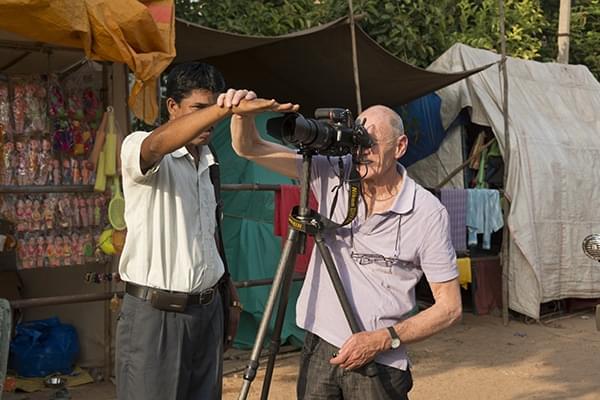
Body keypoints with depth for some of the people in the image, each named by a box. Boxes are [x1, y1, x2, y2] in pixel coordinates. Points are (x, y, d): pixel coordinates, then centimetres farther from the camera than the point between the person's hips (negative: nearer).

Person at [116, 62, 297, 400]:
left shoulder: (208, 163, 13)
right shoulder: (137, 147, -8)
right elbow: (156, 145, -34)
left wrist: (230, 296, 16)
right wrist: (226, 108, -43)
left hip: (207, 311, 6)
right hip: (155, 313, -6)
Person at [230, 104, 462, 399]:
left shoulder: (428, 212, -10)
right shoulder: (332, 176, -3)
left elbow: (449, 307, -7)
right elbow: (249, 147, -2)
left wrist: (383, 339, -16)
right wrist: (243, 111, -23)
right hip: (319, 348, 3)